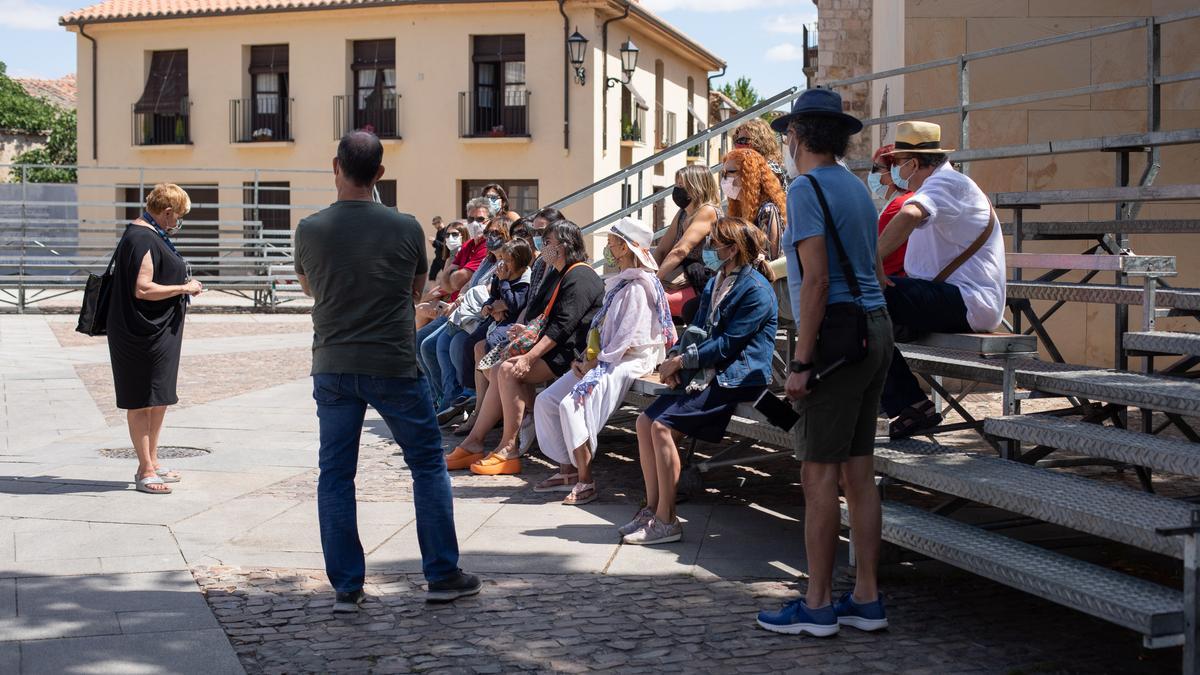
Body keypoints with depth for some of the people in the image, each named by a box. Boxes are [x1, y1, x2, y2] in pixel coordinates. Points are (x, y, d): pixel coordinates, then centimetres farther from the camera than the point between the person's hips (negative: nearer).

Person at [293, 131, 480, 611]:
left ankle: (346, 587, 10)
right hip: (394, 365, -1)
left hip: (333, 368, 1)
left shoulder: (310, 230, -4)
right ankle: (442, 576, 15)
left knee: (335, 474, 9)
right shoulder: (406, 228, -6)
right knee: (428, 464, 12)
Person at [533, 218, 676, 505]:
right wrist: (585, 358, 7)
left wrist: (596, 362, -17)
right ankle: (567, 470, 5)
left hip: (628, 362, -10)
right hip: (602, 359, 10)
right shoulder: (619, 283, 19)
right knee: (545, 401, 0)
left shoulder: (639, 286, -12)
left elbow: (628, 339, -18)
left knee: (573, 404, -28)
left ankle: (585, 480, -20)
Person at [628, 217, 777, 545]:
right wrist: (674, 359, -2)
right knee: (645, 421, -4)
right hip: (708, 376, 9)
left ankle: (666, 520, -15)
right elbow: (697, 330, 17)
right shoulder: (715, 284, 18)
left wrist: (682, 361, -15)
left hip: (735, 380, -9)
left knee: (662, 426, -22)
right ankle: (653, 509, 3)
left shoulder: (756, 290, -12)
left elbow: (728, 344, -17)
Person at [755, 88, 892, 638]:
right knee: (859, 472, 10)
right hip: (875, 329, 9)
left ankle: (818, 605, 2)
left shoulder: (806, 189, -10)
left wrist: (801, 361, -17)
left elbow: (815, 279, -18)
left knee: (820, 474, -4)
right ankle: (866, 600, 14)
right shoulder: (857, 188, 17)